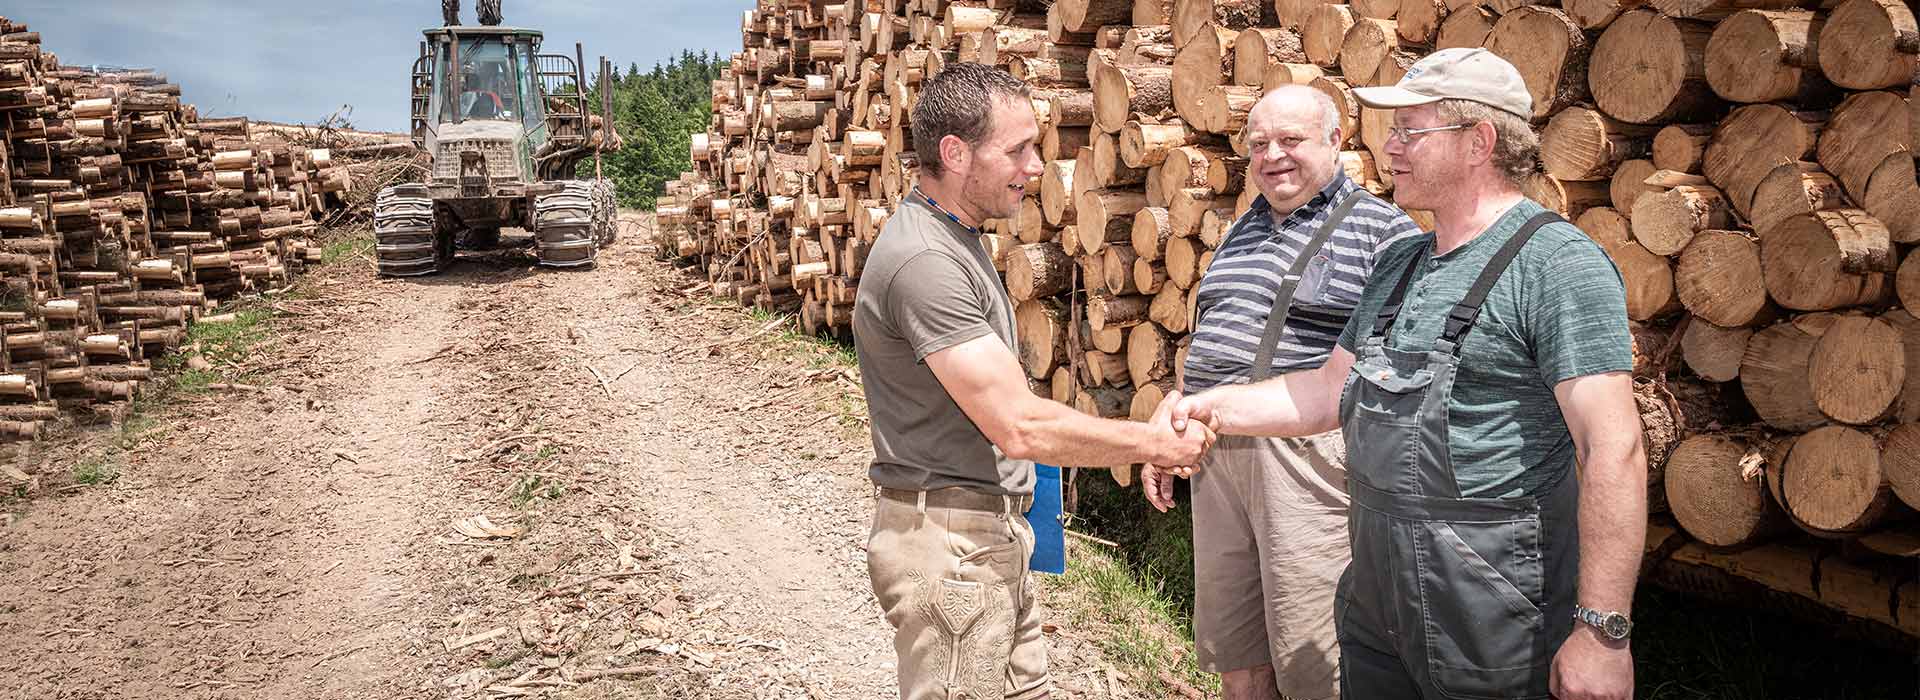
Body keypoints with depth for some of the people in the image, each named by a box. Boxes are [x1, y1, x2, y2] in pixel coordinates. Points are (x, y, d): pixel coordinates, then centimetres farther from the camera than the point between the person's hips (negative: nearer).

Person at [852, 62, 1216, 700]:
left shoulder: (954, 238, 12)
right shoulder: (923, 261, -23)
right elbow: (1019, 426, -24)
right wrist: (1153, 443, -14)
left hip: (992, 531, 10)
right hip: (948, 542, -10)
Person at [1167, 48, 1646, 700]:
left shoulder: (1559, 262, -14)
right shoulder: (1401, 263, 12)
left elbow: (1614, 450, -20)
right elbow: (1334, 388, 18)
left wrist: (1603, 630, -23)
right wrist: (1213, 407, 6)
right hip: (1374, 595, 8)